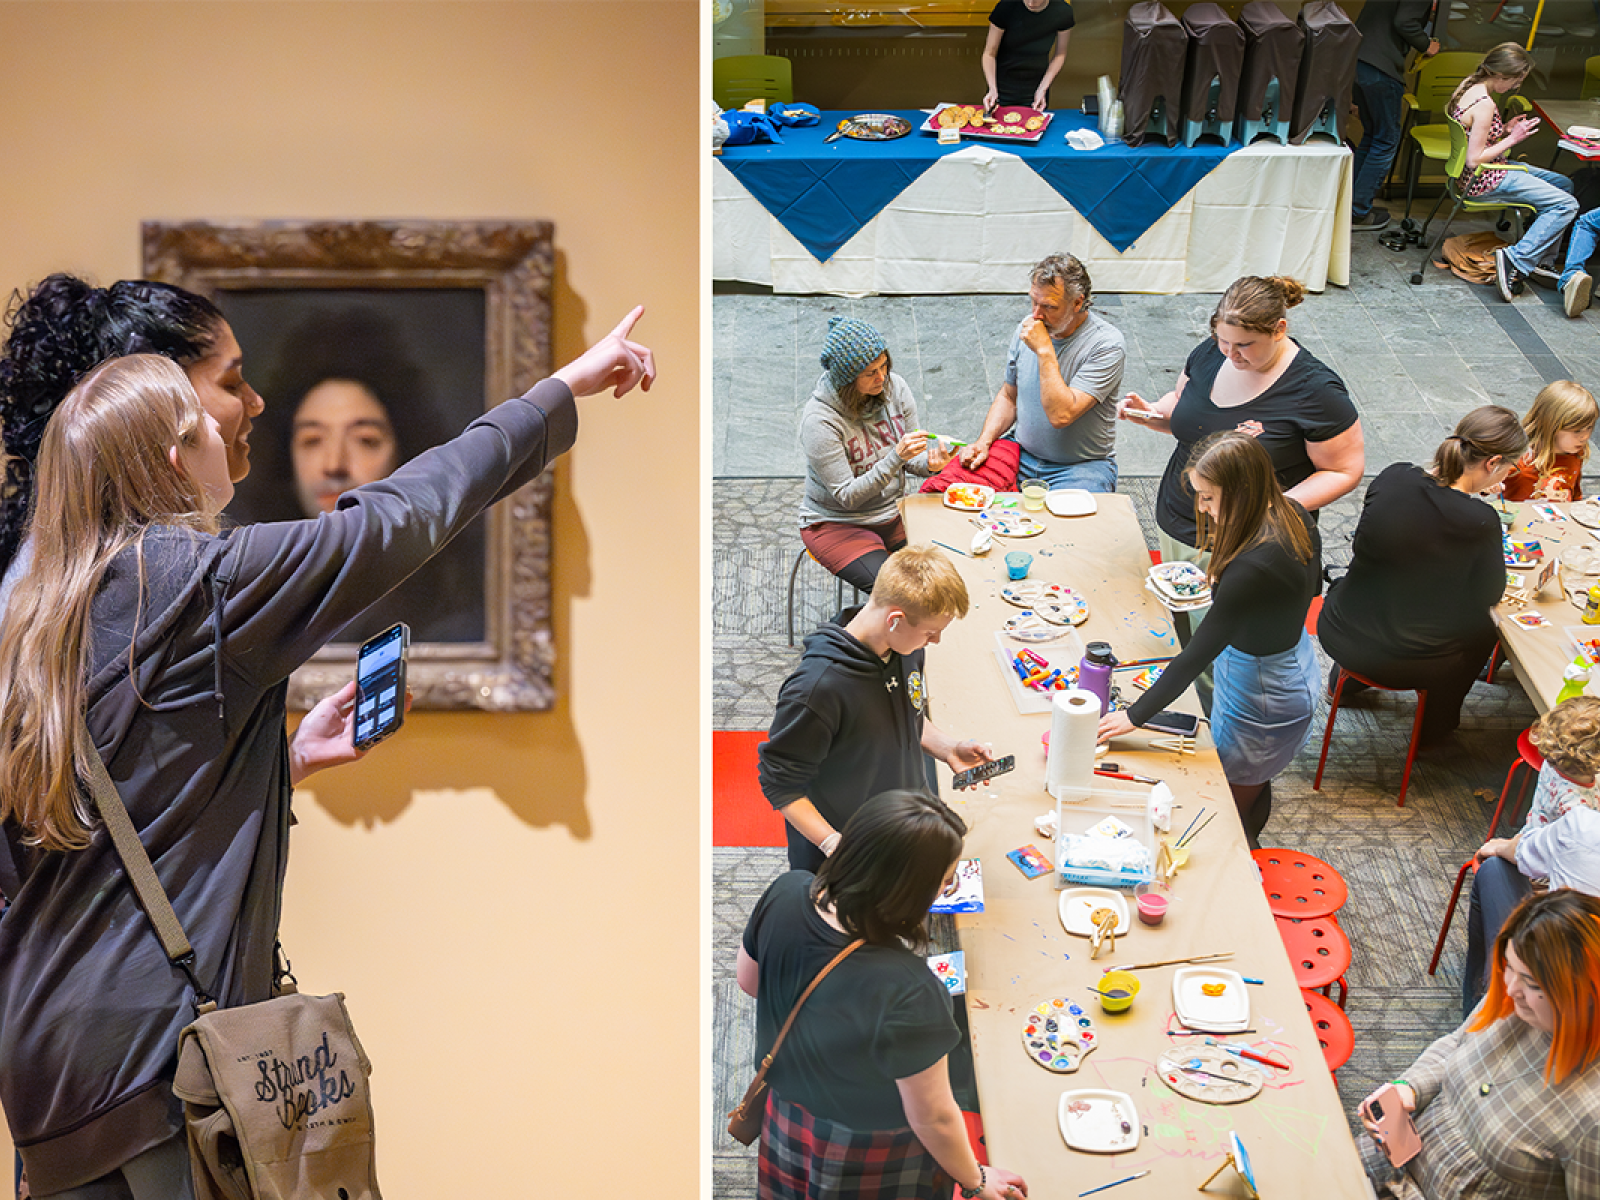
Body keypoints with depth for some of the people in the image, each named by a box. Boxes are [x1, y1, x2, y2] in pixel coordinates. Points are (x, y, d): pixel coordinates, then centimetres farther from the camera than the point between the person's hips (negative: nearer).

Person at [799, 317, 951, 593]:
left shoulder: (895, 388, -8)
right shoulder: (819, 420, -24)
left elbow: (911, 458, 3)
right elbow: (847, 496, -23)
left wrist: (929, 463, -21)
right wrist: (896, 457, -34)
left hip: (893, 513, 6)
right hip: (837, 524, -5)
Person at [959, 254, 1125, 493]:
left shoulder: (1106, 344, -17)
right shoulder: (1027, 328, 3)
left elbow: (1061, 415, -26)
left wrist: (1044, 350, -24)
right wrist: (983, 441, -2)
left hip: (1082, 467, -5)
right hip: (1022, 455, 5)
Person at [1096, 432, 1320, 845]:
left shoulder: (1253, 570, -37)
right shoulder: (1295, 517, -11)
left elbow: (1195, 656, -30)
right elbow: (1311, 587, 9)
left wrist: (1133, 716, -21)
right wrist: (1224, 582, -1)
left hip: (1262, 707, -9)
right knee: (1253, 792, 31)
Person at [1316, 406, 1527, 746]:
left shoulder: (1393, 477, -13)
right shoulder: (1480, 521, -24)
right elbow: (1490, 595, -7)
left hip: (1339, 634, 4)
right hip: (1409, 662, -4)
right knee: (1481, 622, 27)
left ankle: (1344, 677, 57)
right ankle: (1436, 724, 44)